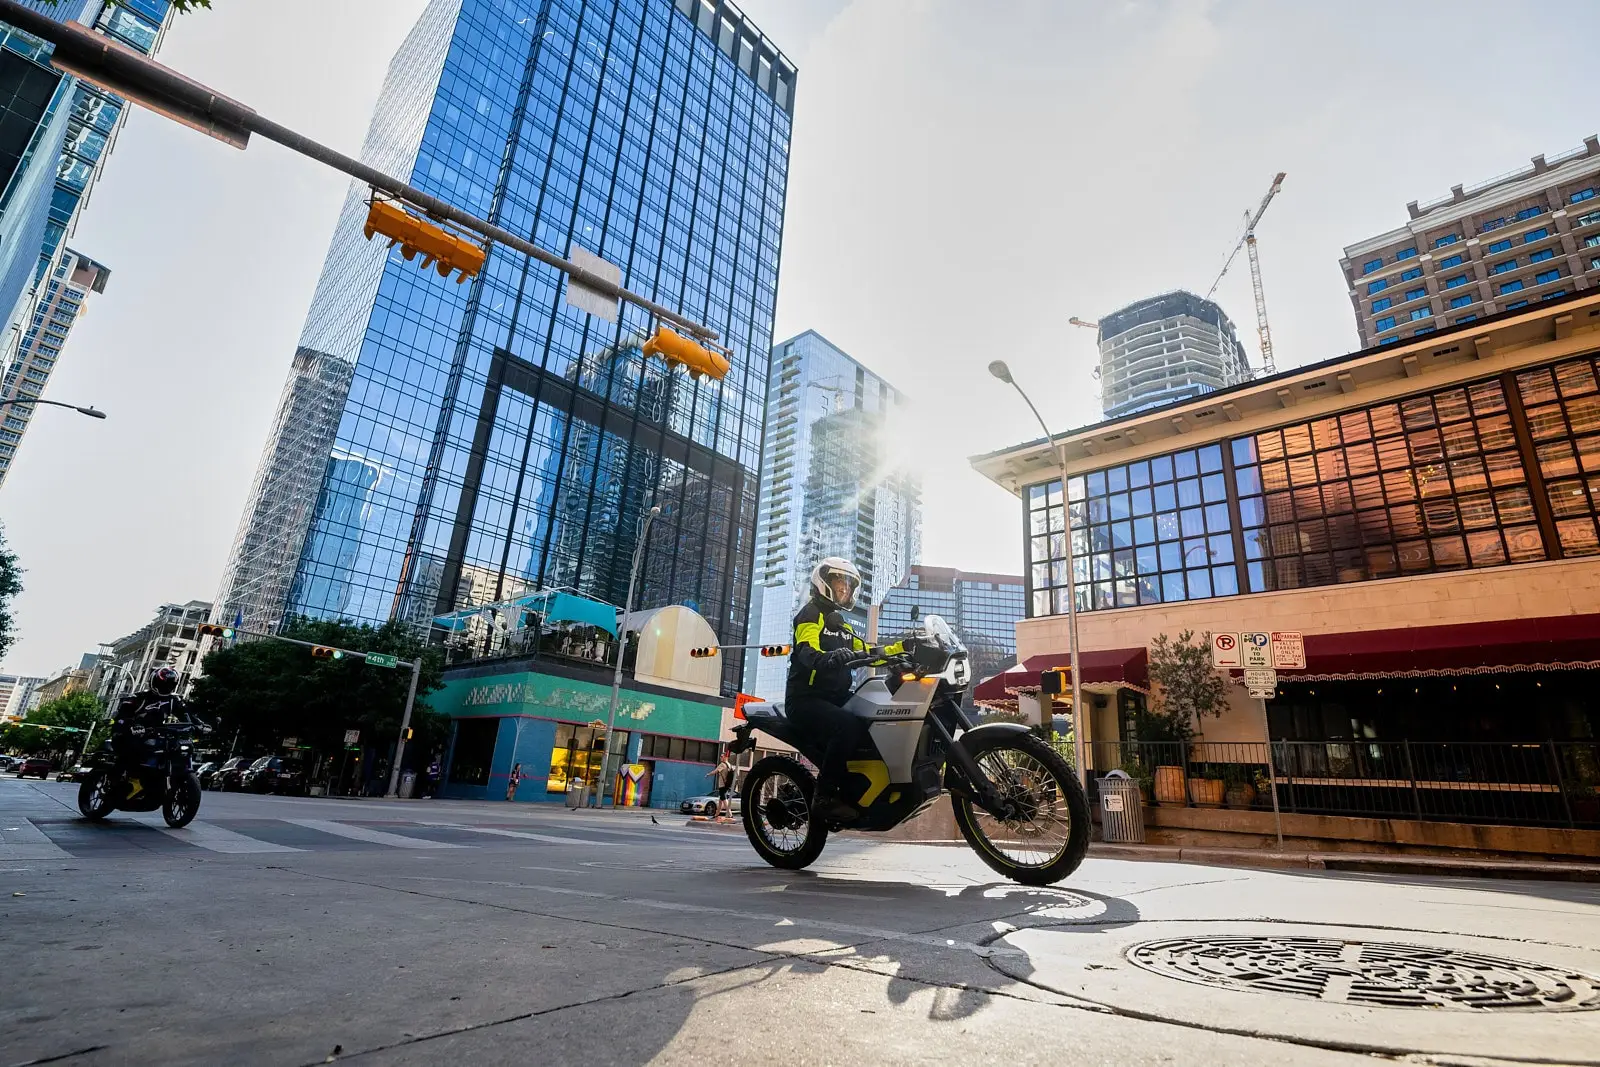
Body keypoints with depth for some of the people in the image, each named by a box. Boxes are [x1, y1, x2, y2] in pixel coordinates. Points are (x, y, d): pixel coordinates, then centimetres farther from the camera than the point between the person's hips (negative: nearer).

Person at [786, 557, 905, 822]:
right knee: (850, 726, -33)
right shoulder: (812, 613, -6)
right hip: (807, 699, -9)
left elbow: (866, 651, 20)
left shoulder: (841, 624, 23)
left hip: (836, 698, 9)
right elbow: (807, 652, -25)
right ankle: (825, 795, -23)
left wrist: (903, 647, 8)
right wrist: (830, 658, -47)